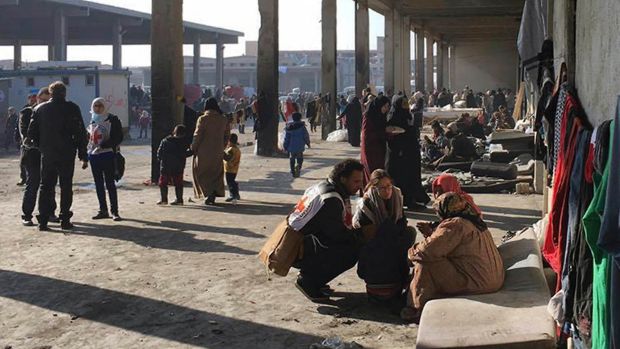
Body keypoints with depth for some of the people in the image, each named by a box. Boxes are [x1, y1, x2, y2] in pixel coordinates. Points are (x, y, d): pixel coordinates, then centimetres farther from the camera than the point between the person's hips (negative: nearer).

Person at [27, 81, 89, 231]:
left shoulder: (39, 109, 6)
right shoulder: (72, 108, -4)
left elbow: (31, 133, 5)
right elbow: (81, 133, -7)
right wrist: (83, 156, -3)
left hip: (47, 155, 3)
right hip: (67, 154, -2)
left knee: (45, 186, 9)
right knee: (66, 186, 5)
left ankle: (43, 221, 6)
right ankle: (65, 220, 4)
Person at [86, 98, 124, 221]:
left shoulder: (112, 119, -5)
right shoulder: (92, 121, 13)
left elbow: (118, 137, -11)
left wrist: (103, 145, -19)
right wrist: (86, 153, 10)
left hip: (108, 155, -6)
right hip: (93, 155, 6)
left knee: (110, 184, -5)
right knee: (99, 184, 9)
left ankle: (114, 211, 0)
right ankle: (103, 210, 17)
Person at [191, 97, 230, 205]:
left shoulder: (203, 119, -11)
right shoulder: (224, 120, 3)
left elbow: (197, 136, -11)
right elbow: (227, 136, 9)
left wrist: (193, 148, 1)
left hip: (204, 152, -4)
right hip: (218, 152, 4)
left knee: (202, 174, 7)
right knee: (216, 174, 13)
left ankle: (209, 193, -9)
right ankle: (212, 197, 12)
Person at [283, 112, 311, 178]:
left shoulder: (289, 127, 2)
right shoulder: (302, 126, -6)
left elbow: (286, 138, 4)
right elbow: (306, 136, -3)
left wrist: (285, 146, 11)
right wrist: (308, 143, 13)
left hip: (291, 147, 2)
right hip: (300, 147, -2)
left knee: (292, 160, 13)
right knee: (300, 159, 5)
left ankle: (293, 172, 13)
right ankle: (298, 166, -25)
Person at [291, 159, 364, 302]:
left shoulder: (324, 187, 12)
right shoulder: (331, 199, -20)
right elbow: (337, 233, -17)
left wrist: (357, 232, 6)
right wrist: (360, 235, -1)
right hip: (299, 251, -10)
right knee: (352, 251, -15)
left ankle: (311, 278, 12)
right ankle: (308, 281, -6)